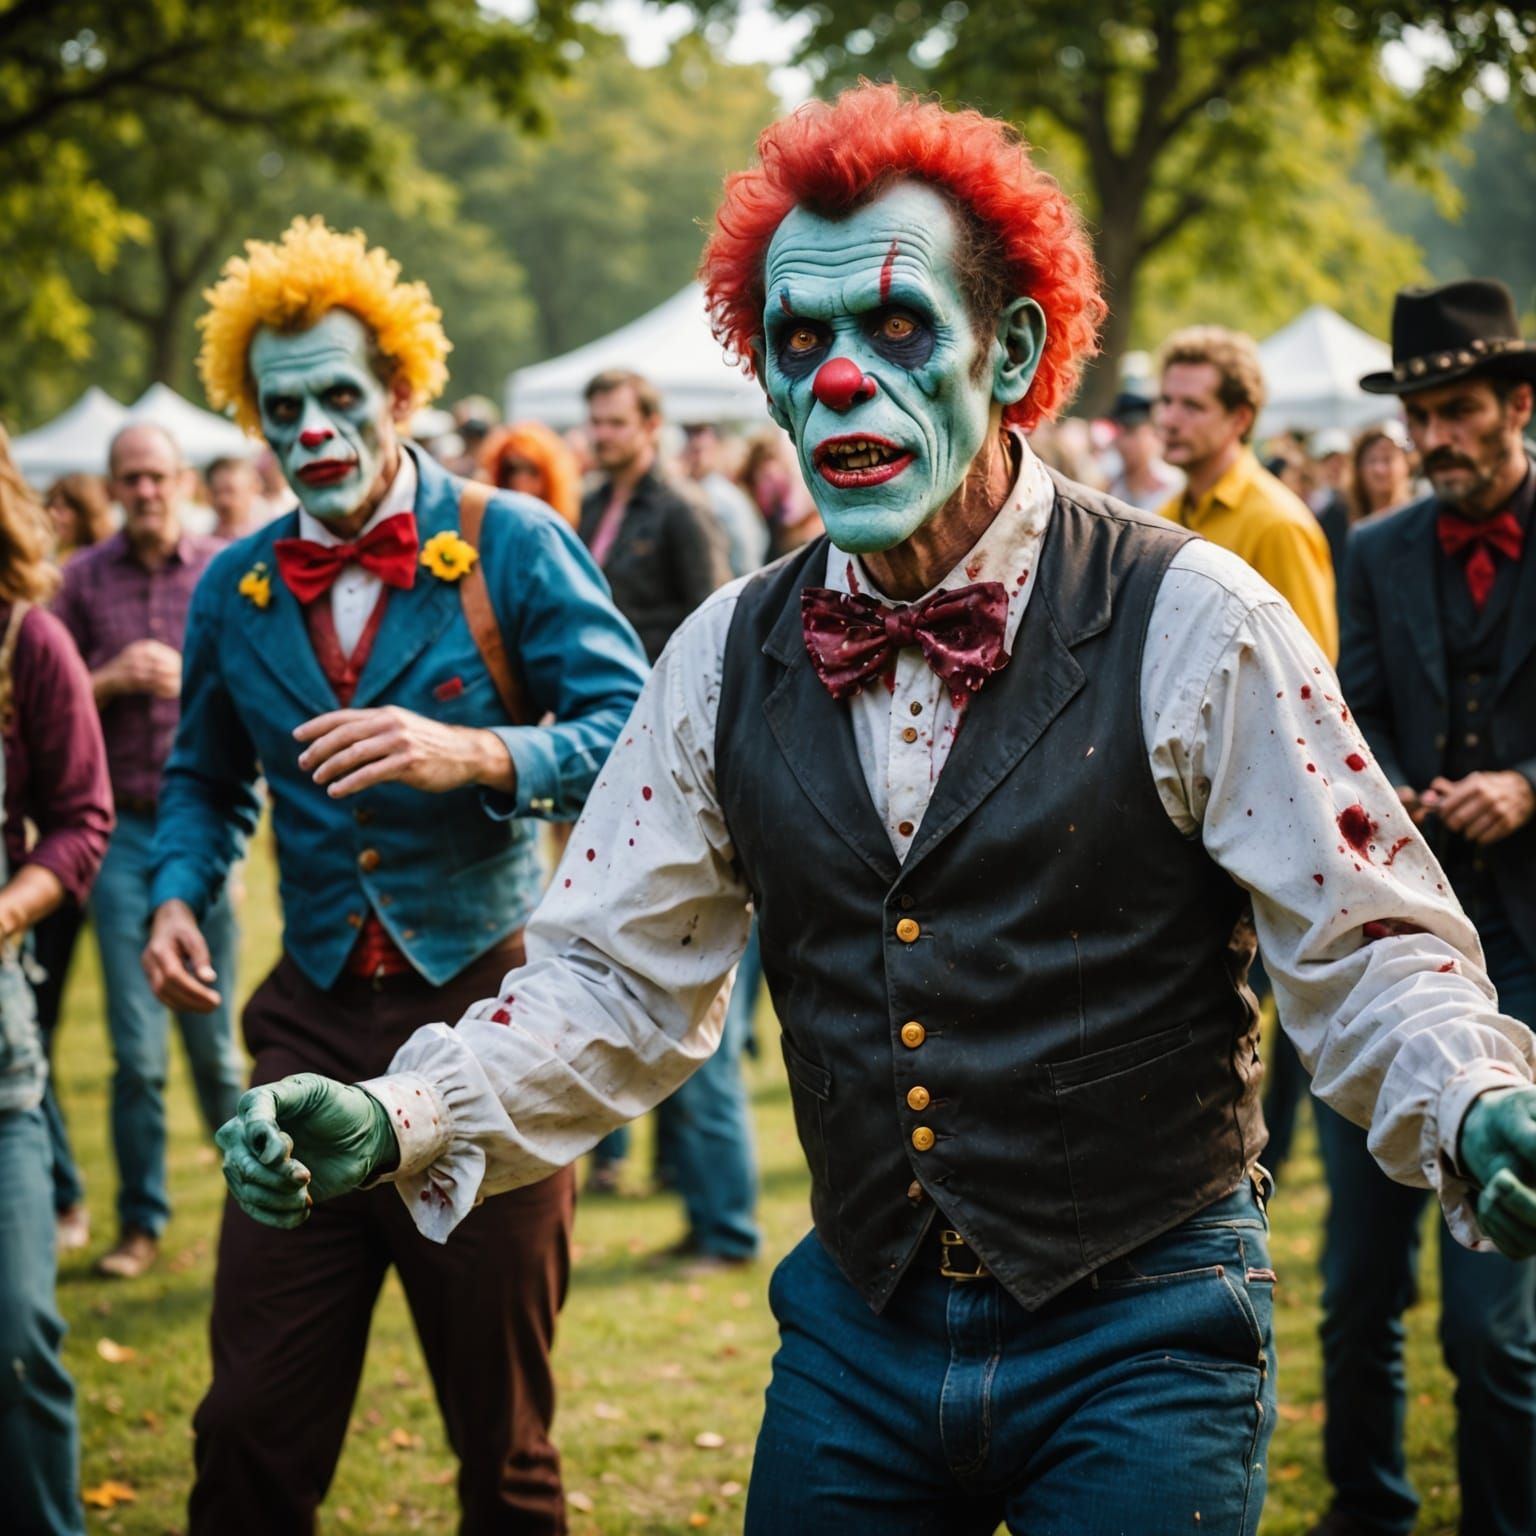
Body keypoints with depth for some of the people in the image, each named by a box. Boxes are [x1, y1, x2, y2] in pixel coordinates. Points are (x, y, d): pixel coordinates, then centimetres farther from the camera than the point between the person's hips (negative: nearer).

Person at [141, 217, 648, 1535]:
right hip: (316, 1029, 3)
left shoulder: (513, 546, -4)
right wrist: (179, 894, 6)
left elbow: (629, 730, -13)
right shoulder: (234, 591, 9)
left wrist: (474, 754, -29)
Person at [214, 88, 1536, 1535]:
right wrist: (400, 1119, -12)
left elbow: (1369, 947, -9)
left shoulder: (1186, 621, -12)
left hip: (1138, 1342, -3)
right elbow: (612, 978, 5)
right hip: (856, 1333, 4)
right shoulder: (730, 658, 1)